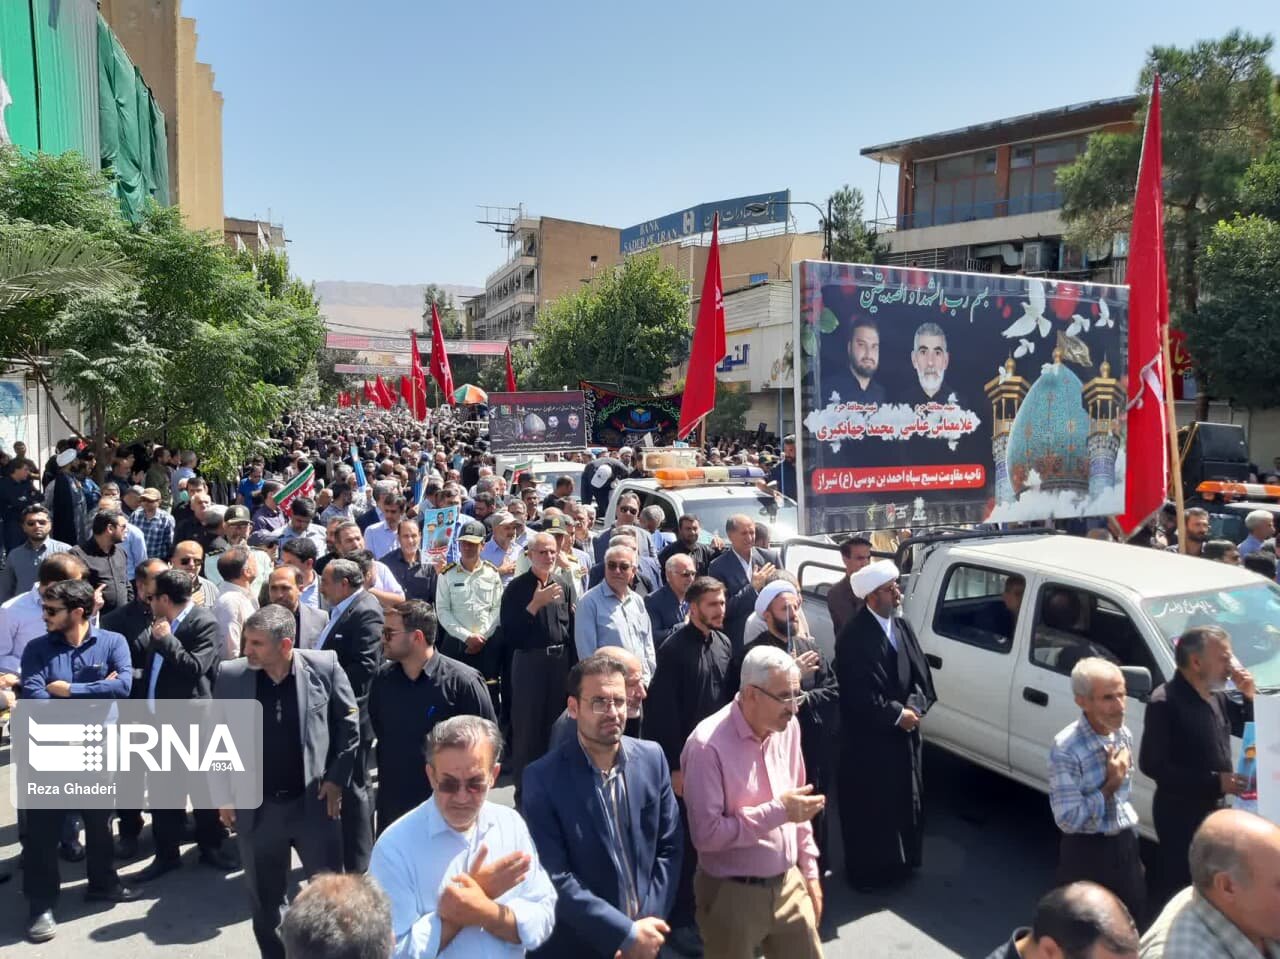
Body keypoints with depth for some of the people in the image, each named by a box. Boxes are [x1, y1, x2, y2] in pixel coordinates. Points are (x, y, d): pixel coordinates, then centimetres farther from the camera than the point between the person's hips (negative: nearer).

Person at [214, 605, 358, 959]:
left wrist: (336, 780, -5)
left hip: (314, 802, -2)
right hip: (256, 807, 2)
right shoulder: (230, 675, -7)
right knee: (265, 901, 17)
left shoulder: (325, 667, -12)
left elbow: (349, 728, -2)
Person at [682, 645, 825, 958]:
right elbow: (705, 834, -22)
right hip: (732, 895, -5)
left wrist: (810, 872, 11)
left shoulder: (788, 727, 0)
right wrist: (777, 811, -22)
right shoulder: (708, 745, -23)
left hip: (788, 884, 6)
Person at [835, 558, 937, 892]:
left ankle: (899, 862, 35)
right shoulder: (853, 637, -20)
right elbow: (859, 696, -19)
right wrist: (897, 715, -14)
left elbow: (922, 676, 6)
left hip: (904, 733, 7)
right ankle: (867, 870, 23)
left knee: (905, 801, 16)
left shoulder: (903, 626, 2)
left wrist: (914, 708, -11)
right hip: (868, 739, -7)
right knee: (869, 808, 6)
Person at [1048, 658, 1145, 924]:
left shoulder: (1123, 735, -1)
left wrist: (1131, 839, 17)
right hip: (1086, 853, -6)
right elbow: (1068, 819, -24)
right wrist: (1110, 784, -22)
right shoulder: (1066, 748, -25)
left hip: (1124, 844, 7)